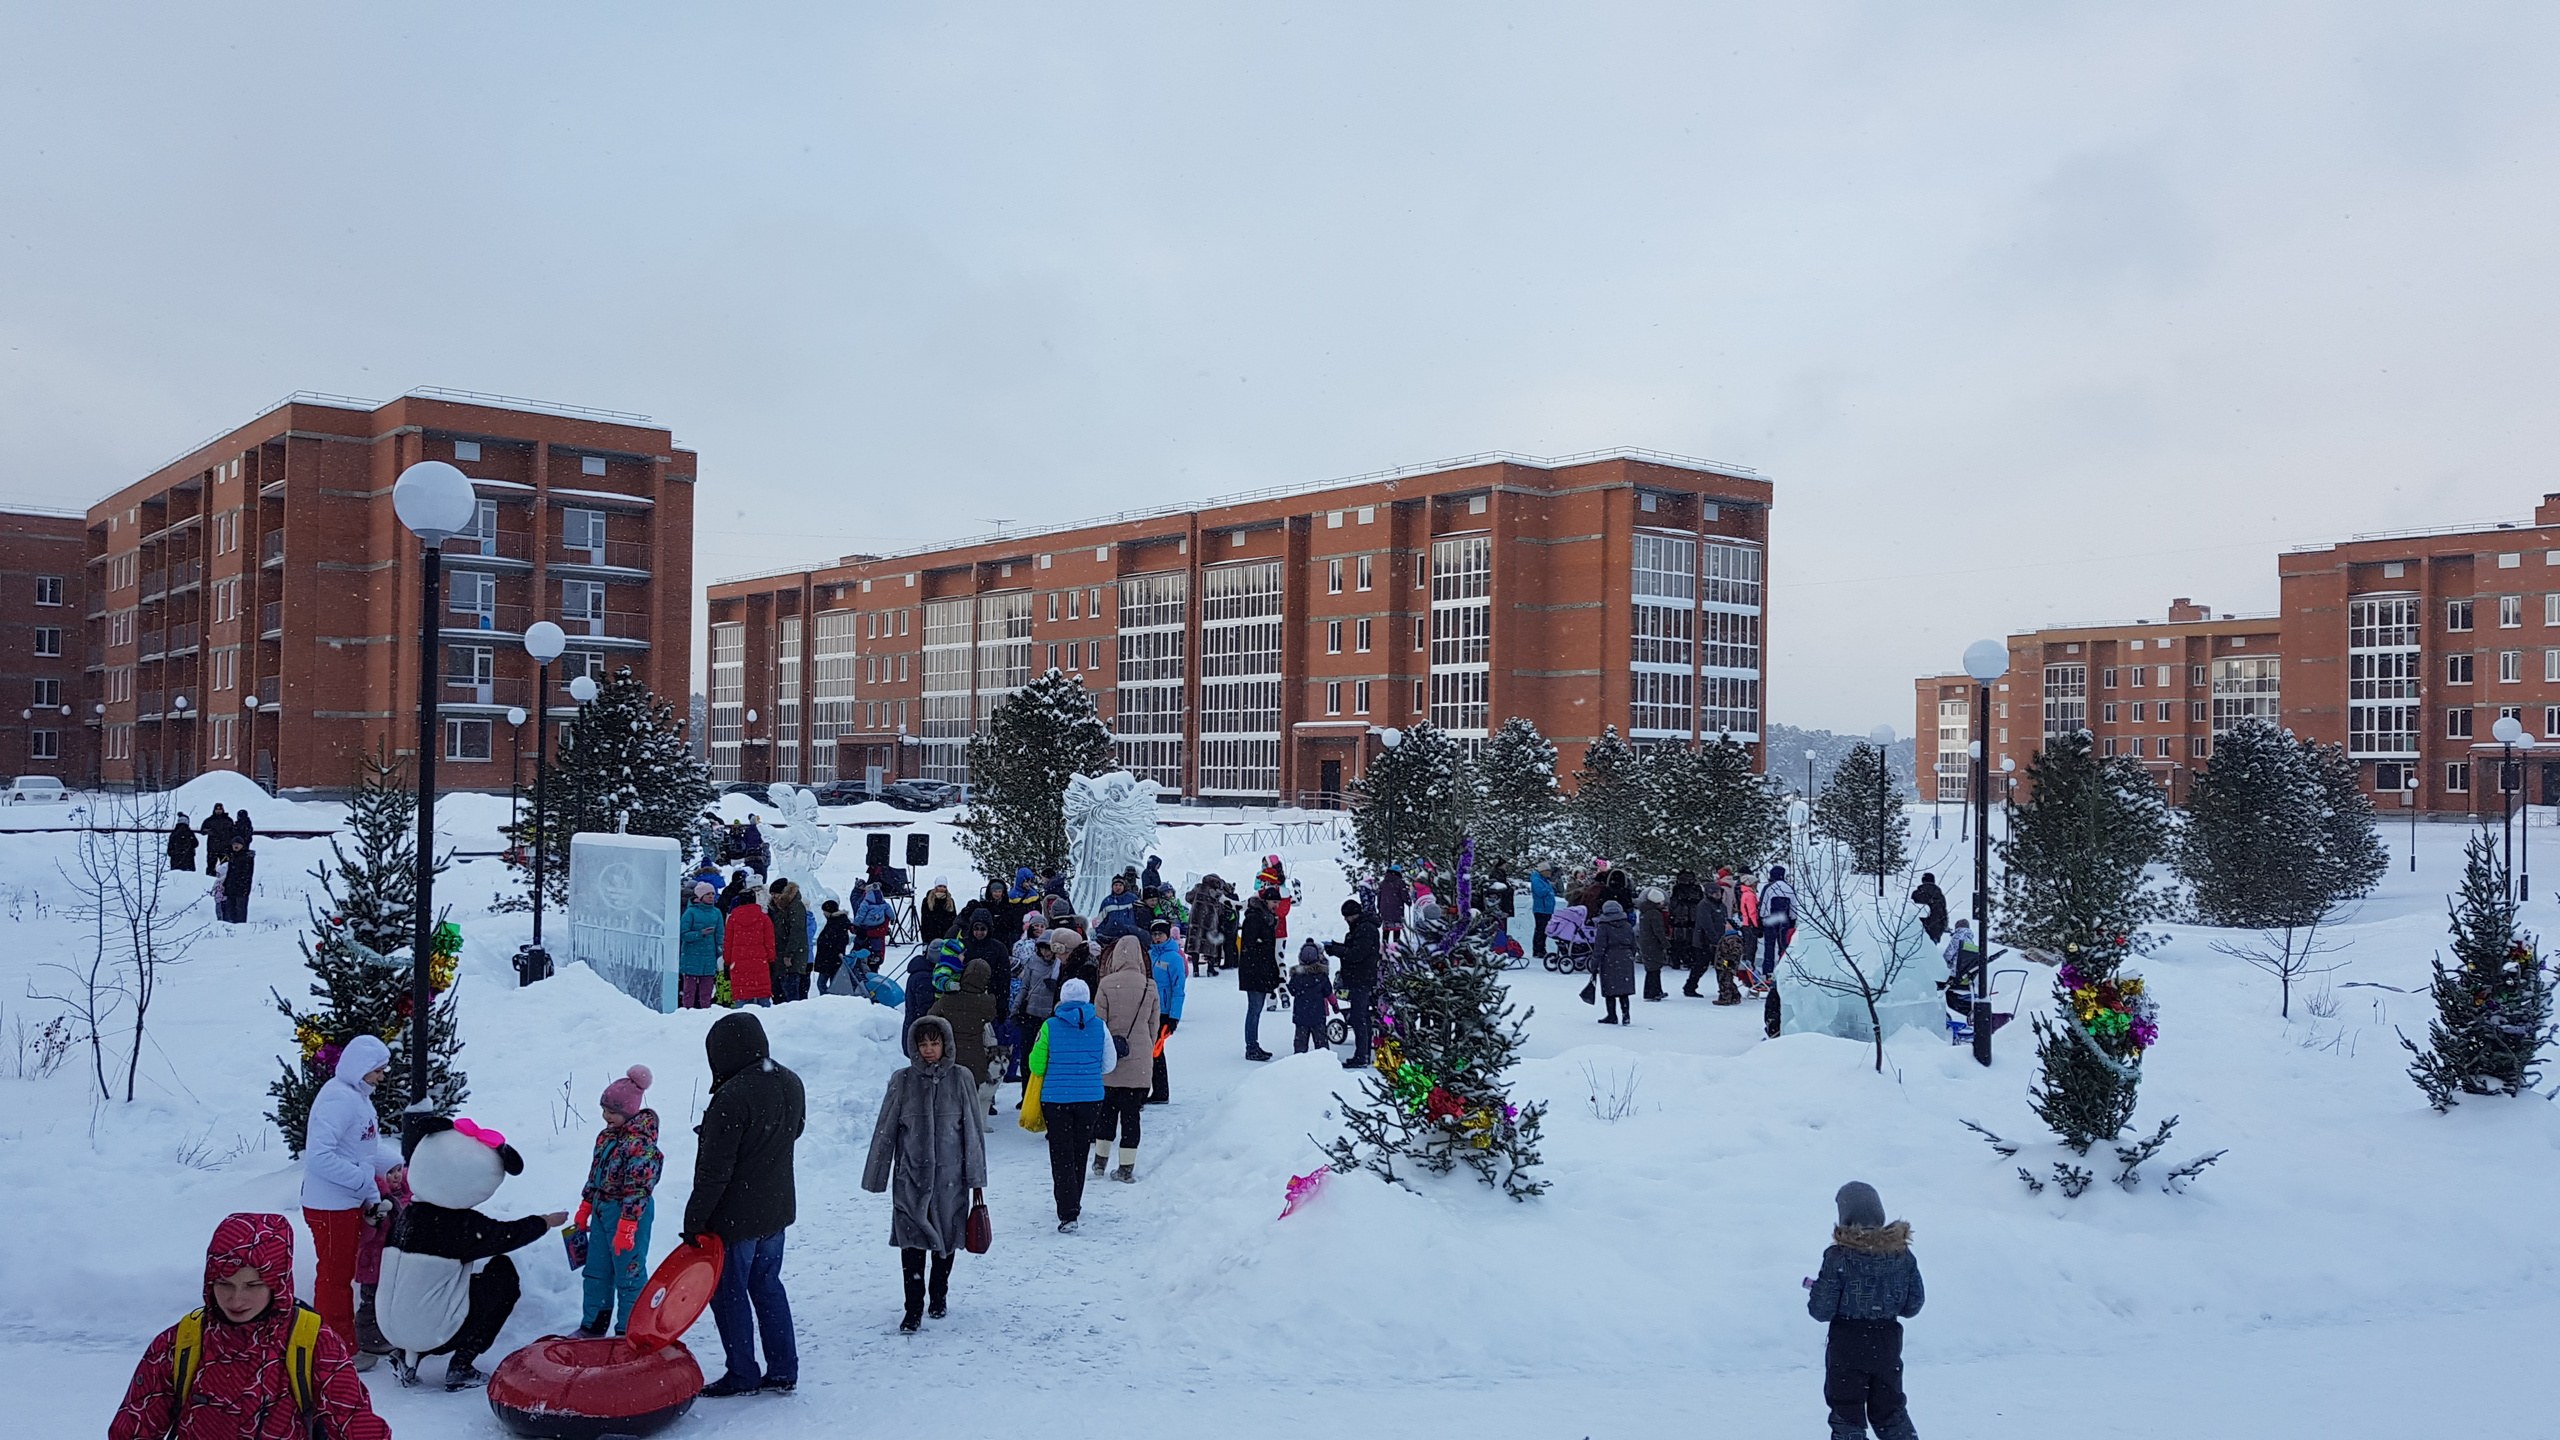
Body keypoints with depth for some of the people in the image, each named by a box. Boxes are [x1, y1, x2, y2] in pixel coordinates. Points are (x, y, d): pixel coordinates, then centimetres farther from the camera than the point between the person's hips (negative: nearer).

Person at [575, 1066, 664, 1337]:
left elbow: (638, 1189, -24)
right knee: (596, 1271, 19)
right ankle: (593, 1325, 33)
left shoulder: (641, 1143, -22)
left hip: (630, 1213, -9)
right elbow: (595, 1173, 16)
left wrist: (626, 1227, -24)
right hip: (602, 1210, 9)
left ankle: (628, 1332, 12)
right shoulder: (608, 1134, 6)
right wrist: (585, 1208, 19)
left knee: (629, 1273, 2)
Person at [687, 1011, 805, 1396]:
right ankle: (783, 1371, 23)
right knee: (768, 1286, 19)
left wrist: (694, 1219, -14)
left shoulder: (732, 1097, -26)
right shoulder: (791, 1083, -1)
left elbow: (714, 1170, -22)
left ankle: (742, 1375, 18)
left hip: (736, 1216, -8)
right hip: (778, 1208, 8)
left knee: (730, 1293, 8)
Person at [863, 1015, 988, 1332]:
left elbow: (973, 1129, 1)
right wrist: (876, 1176, 4)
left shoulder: (961, 1078, -2)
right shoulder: (903, 1080, -2)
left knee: (945, 1238, 12)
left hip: (950, 1175, 1)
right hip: (911, 1175, 0)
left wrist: (976, 1179, 1)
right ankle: (914, 1309, 2)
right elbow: (885, 1130, 3)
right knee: (912, 1241, -6)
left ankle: (938, 1297, 32)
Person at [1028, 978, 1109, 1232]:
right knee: (1079, 1154, 19)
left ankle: (1068, 1214, -7)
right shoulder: (1098, 1025, -4)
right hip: (1090, 1098, 2)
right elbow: (1108, 1063, 2)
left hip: (1056, 1098, -2)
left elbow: (1037, 1066, -4)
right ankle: (1074, 1205, 32)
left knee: (1062, 1157, 3)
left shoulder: (1050, 1026, -7)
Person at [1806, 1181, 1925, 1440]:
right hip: (1888, 1344, 4)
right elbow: (1913, 1305, 2)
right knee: (1890, 1412, 21)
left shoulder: (1839, 1257, -17)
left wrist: (1815, 1291, 6)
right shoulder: (1902, 1253, -5)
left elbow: (1822, 1311, -15)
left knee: (1847, 1417, 9)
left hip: (1847, 1345, -4)